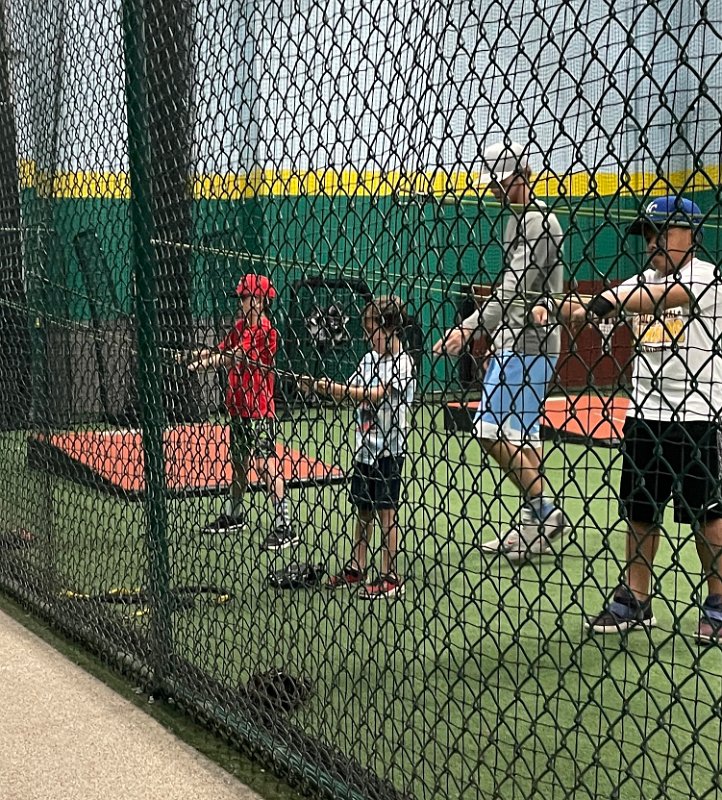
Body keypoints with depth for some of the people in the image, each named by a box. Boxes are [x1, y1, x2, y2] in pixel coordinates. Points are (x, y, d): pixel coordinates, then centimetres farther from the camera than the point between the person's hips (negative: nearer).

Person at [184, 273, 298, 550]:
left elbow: (237, 357, -24)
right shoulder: (240, 327, 14)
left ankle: (284, 527, -11)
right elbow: (220, 349, 6)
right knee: (239, 462, 20)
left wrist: (204, 362, -32)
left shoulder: (265, 330, -14)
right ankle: (233, 515, 35)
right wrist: (198, 355, -12)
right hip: (238, 406, 9)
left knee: (266, 465, -12)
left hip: (259, 408, -9)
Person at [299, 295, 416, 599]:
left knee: (386, 510, -2)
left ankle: (390, 577, 5)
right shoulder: (369, 359, 11)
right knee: (362, 509, 14)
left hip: (388, 449, -7)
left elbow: (376, 394, -23)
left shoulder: (403, 363, -12)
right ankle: (356, 568, 24)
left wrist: (335, 389, -26)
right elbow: (350, 391, 11)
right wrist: (319, 387, -4)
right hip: (364, 446, 7)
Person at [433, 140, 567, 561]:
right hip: (516, 342, 10)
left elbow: (515, 287, -22)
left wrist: (469, 327, -27)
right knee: (522, 435, 10)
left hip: (528, 345, -10)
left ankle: (545, 511, -9)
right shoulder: (520, 219, 19)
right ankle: (534, 525, 15)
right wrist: (497, 343, 25)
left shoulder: (536, 220, -12)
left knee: (494, 430, -13)